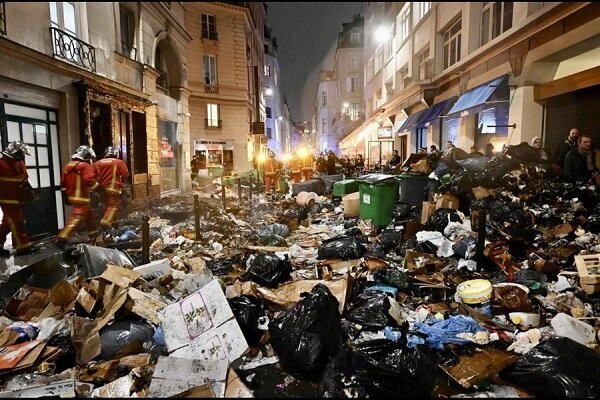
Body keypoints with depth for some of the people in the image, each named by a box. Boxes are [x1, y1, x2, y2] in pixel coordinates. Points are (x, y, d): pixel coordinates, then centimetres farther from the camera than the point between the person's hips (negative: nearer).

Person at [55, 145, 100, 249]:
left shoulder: (68, 166, 14)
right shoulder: (86, 166, -12)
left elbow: (63, 183, 16)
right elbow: (89, 181, -26)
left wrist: (67, 195, 23)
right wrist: (97, 185, -7)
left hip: (72, 197, 9)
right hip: (81, 198, -9)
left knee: (89, 215, 21)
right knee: (77, 218, -11)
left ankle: (94, 236, 32)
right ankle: (62, 239, -19)